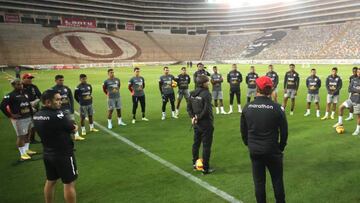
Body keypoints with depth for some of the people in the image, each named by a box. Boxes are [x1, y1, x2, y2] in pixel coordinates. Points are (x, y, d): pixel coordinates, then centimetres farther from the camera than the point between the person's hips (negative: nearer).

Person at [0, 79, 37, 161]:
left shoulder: (25, 94, 12)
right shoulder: (10, 95, -12)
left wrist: (31, 113, 14)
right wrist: (10, 115, -16)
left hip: (28, 117, 8)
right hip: (19, 119, -7)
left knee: (27, 134, 18)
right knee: (21, 136, -2)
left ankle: (27, 150, 33)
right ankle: (23, 154, 6)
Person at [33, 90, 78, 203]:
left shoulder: (37, 116, 0)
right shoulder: (57, 115, -25)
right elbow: (74, 129, -14)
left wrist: (68, 125, 1)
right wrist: (73, 126, 7)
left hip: (48, 154, 8)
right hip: (63, 154, -8)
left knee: (50, 181, 21)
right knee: (69, 183, 6)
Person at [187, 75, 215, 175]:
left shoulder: (192, 93, 4)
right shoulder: (206, 93, -19)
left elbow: (189, 107, 6)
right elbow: (207, 110, -23)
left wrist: (193, 117, 0)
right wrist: (198, 117, -11)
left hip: (196, 123, 7)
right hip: (206, 123, -7)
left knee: (196, 143, 21)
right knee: (206, 146, 4)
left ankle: (195, 163, 36)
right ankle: (205, 168, 12)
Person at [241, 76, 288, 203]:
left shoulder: (247, 107, -6)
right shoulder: (277, 108, -13)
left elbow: (243, 130, 2)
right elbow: (284, 131, -5)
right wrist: (281, 147, 10)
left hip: (254, 151, 2)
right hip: (272, 151, -2)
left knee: (259, 182, 13)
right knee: (277, 181, 15)